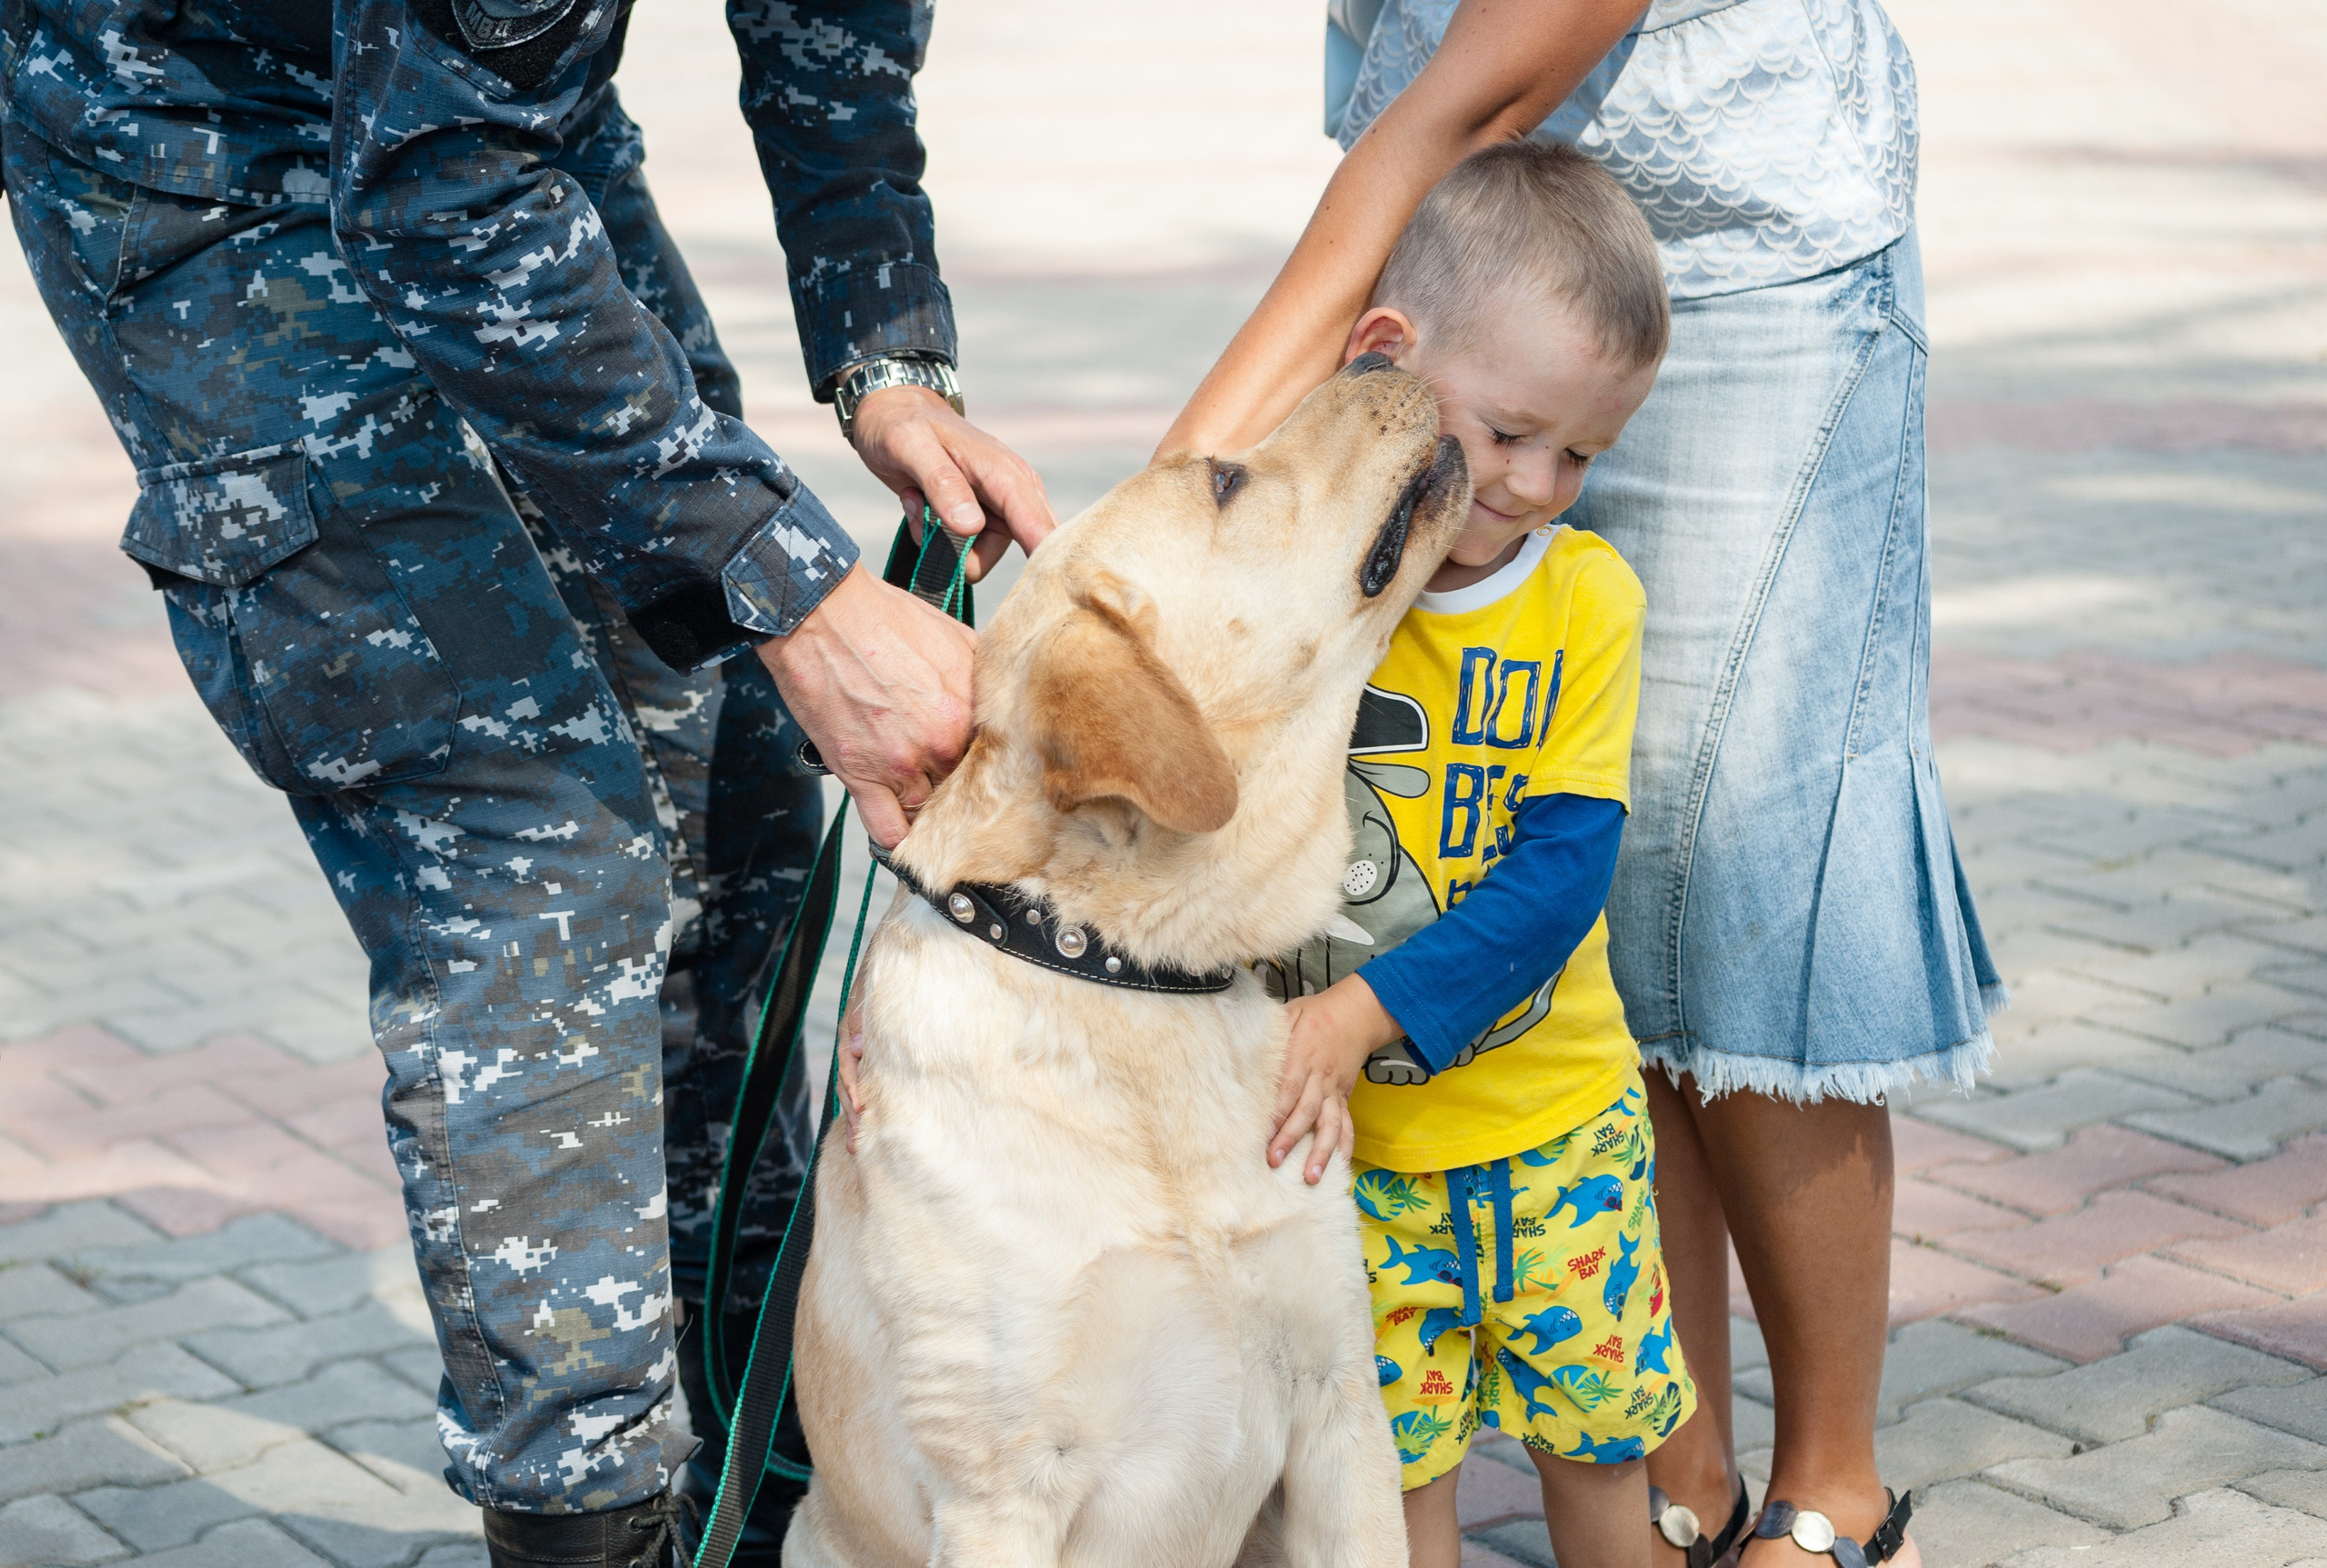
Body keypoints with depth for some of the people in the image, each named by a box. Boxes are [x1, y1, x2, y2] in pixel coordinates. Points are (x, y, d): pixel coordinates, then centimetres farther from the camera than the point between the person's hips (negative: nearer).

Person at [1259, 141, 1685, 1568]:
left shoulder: (1587, 596, -6)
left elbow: (1563, 867, -12)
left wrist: (1366, 1012, -24)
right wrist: (1289, 1040, -25)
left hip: (1560, 1117, 2)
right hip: (1348, 1131, -1)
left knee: (1598, 1423, 15)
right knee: (1396, 1451, 9)